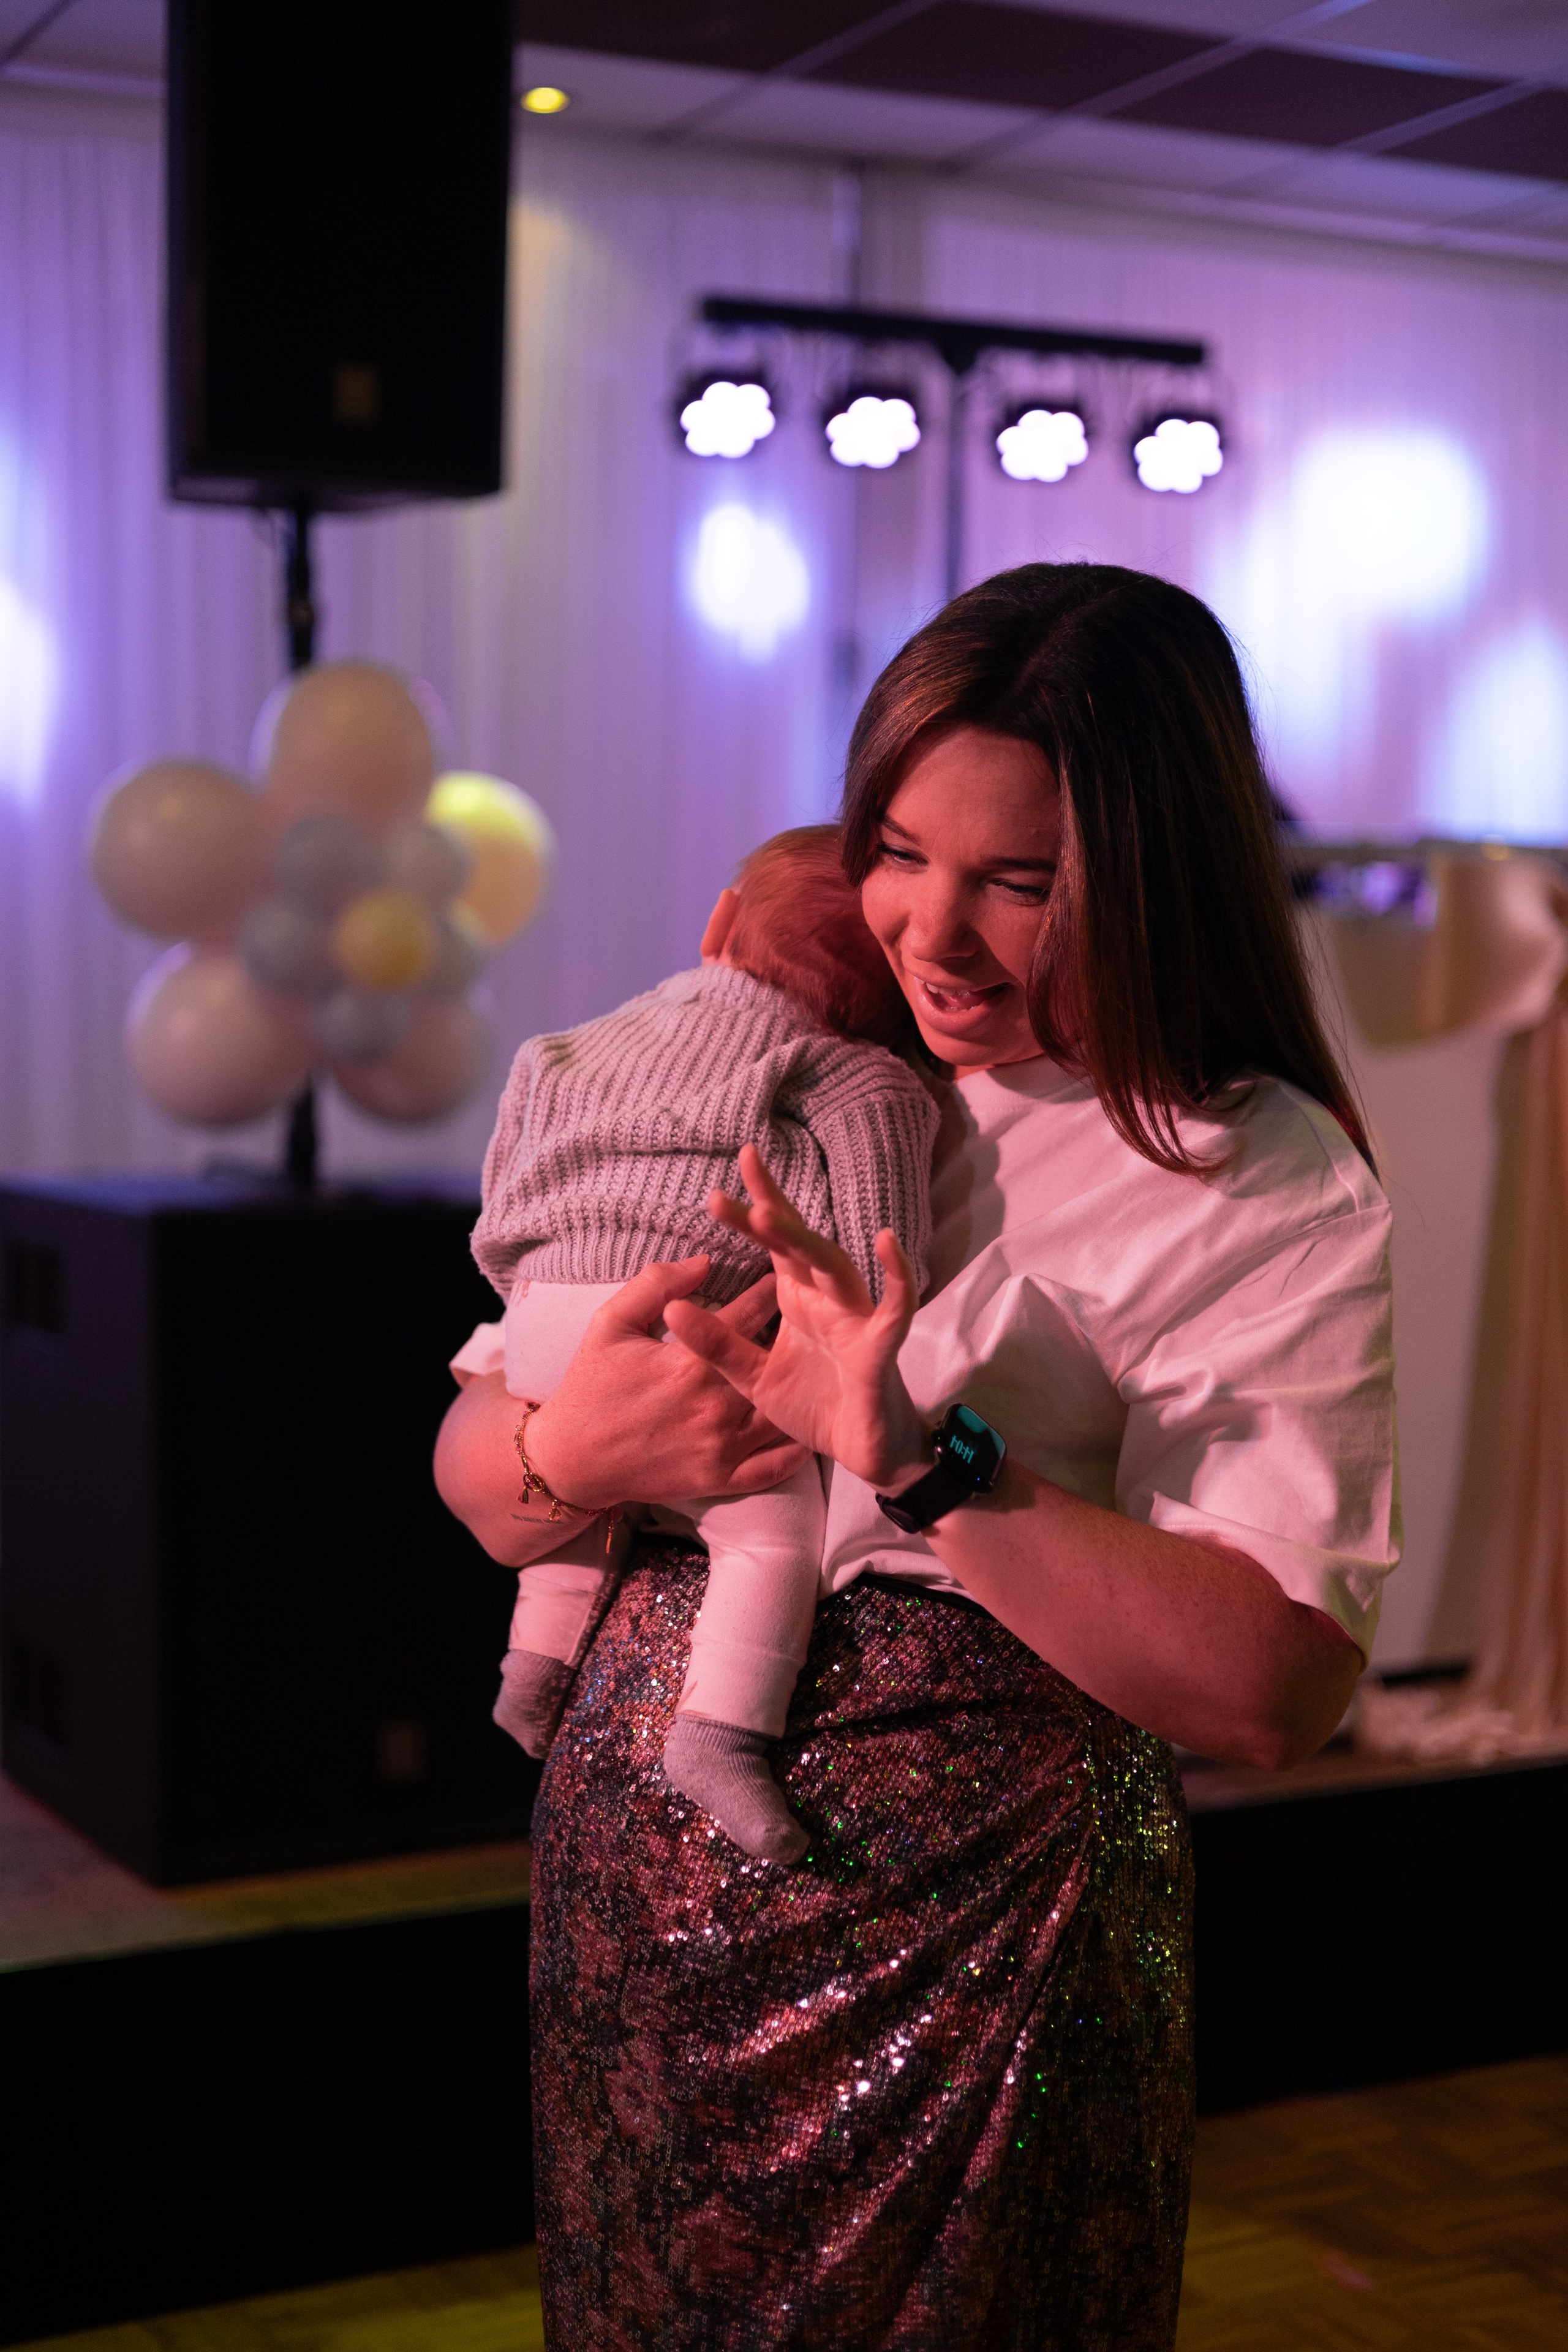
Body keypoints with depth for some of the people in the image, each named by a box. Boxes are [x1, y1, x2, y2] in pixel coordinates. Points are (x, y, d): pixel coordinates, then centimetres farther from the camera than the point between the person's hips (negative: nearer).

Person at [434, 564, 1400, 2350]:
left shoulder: (1267, 1195, -10)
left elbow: (1272, 1686, -21)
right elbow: (471, 1460, 6)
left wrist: (921, 1460, -28)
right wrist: (568, 1454, -17)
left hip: (957, 1922, -5)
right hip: (633, 1865, 5)